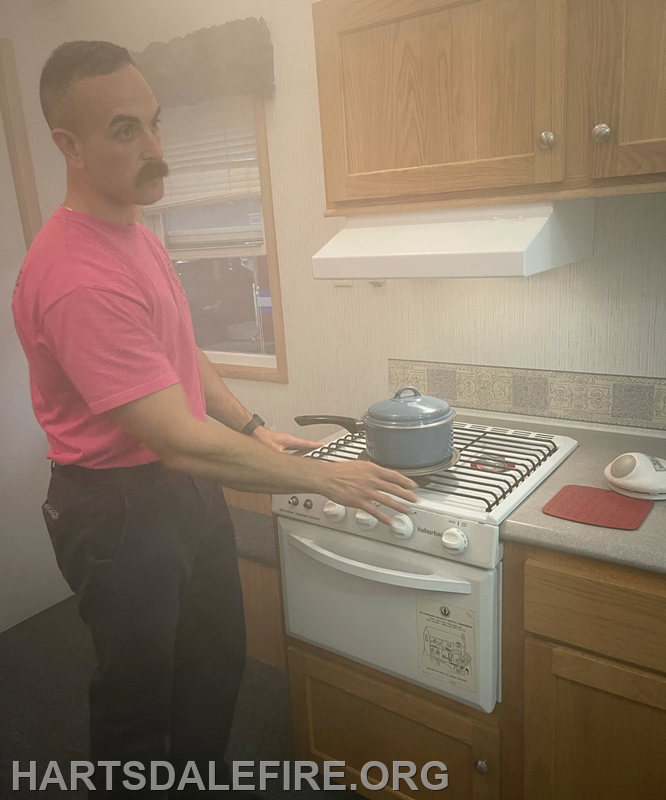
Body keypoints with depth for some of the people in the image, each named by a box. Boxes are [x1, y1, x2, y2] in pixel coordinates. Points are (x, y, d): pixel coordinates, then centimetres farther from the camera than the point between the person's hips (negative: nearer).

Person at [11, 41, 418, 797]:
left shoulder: (136, 234, 5)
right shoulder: (76, 277, -29)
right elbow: (181, 442, -31)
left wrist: (255, 429, 9)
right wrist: (324, 477, -22)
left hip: (185, 486, 9)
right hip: (119, 508, -9)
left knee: (217, 661, 25)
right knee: (138, 693, 14)